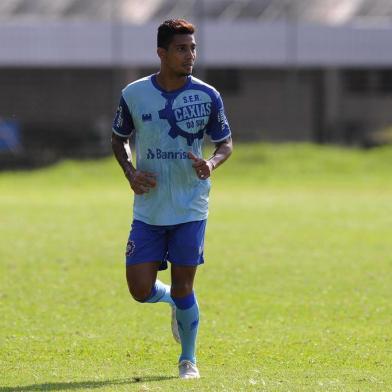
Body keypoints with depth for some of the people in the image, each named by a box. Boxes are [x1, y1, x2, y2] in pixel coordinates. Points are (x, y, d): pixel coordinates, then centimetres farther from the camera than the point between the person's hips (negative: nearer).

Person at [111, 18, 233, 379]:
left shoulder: (207, 96, -5)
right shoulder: (133, 95, -4)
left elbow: (225, 142, 7)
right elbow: (118, 139, 11)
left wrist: (212, 163, -16)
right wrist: (130, 172, -7)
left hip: (190, 210, -1)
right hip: (148, 210, 1)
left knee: (183, 288, -1)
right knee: (141, 290, -4)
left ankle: (188, 360, 19)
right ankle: (174, 301, 31)